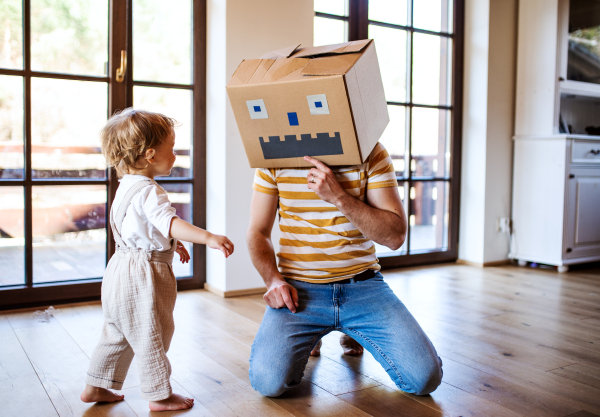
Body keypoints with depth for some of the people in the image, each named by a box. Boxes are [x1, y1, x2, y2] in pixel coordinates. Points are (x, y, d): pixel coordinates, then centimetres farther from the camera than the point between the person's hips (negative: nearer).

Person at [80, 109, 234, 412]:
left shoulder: (127, 186, 13)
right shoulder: (148, 191, -22)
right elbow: (170, 223, -38)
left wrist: (172, 244, 34)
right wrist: (208, 237, -48)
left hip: (123, 271, 10)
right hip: (142, 276, -10)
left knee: (117, 334, 21)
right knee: (151, 337, 3)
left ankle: (95, 387, 32)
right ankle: (159, 396, 16)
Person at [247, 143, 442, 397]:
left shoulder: (372, 154, -3)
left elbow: (395, 236, -9)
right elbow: (258, 232, 6)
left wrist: (339, 197, -20)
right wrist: (273, 280, -12)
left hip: (363, 286, 1)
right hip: (300, 288, 0)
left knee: (425, 377, -14)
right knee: (268, 381, -24)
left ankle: (354, 333, 19)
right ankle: (309, 337, 14)